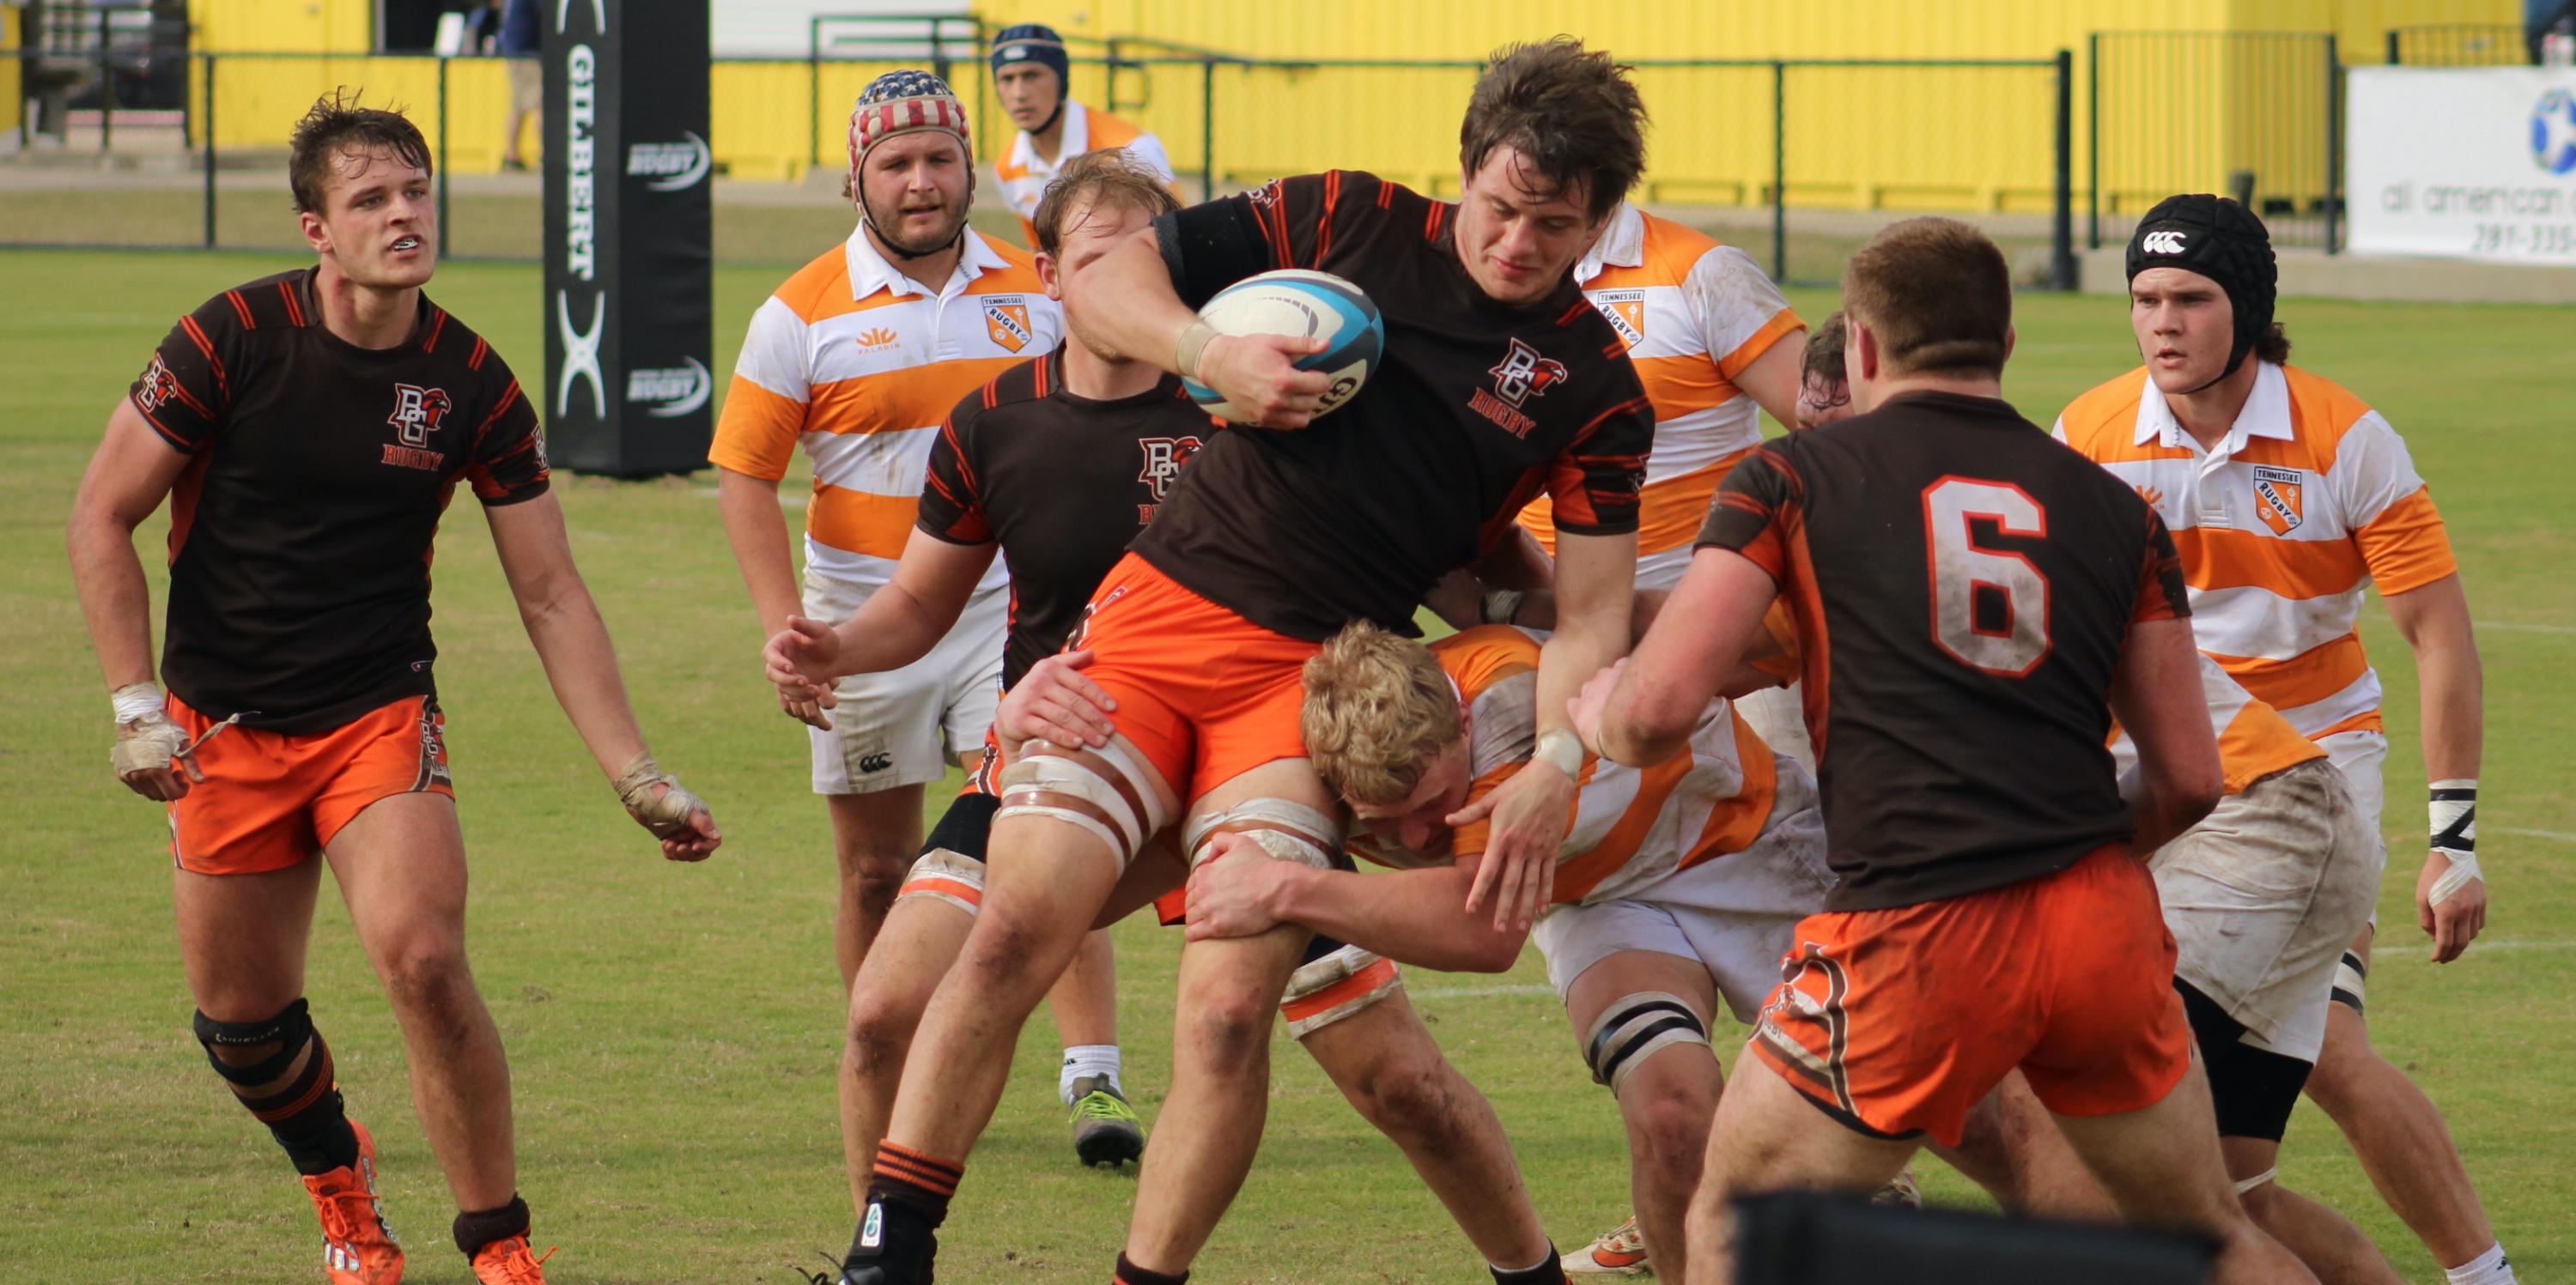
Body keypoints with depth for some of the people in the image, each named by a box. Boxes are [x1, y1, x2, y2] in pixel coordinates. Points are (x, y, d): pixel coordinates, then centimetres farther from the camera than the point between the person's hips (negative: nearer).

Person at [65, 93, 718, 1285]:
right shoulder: (231, 340, -12)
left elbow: (552, 595, 0)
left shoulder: (471, 383, -7)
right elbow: (101, 517, -3)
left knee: (423, 963, -22)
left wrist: (637, 775, -5)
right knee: (240, 1017, 6)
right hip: (223, 728, 1)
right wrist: (136, 705, -10)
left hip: (382, 713, -1)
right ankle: (338, 1180, 39)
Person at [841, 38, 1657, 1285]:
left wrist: (1554, 766, -17)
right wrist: (1210, 353, -13)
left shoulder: (1592, 386, 2)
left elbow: (1592, 609, -1)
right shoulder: (1349, 222, 4)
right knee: (1012, 934, -12)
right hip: (1151, 616, 1)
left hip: (1312, 680, -1)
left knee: (1228, 1014, -16)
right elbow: (1104, 277, 6)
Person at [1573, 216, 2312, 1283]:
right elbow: (2189, 778, 14)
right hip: (2102, 933, 3)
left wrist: (1591, 707, 21)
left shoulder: (1792, 480, 5)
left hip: (1918, 942, -3)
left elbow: (1655, 712, -3)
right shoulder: (2113, 509, 15)